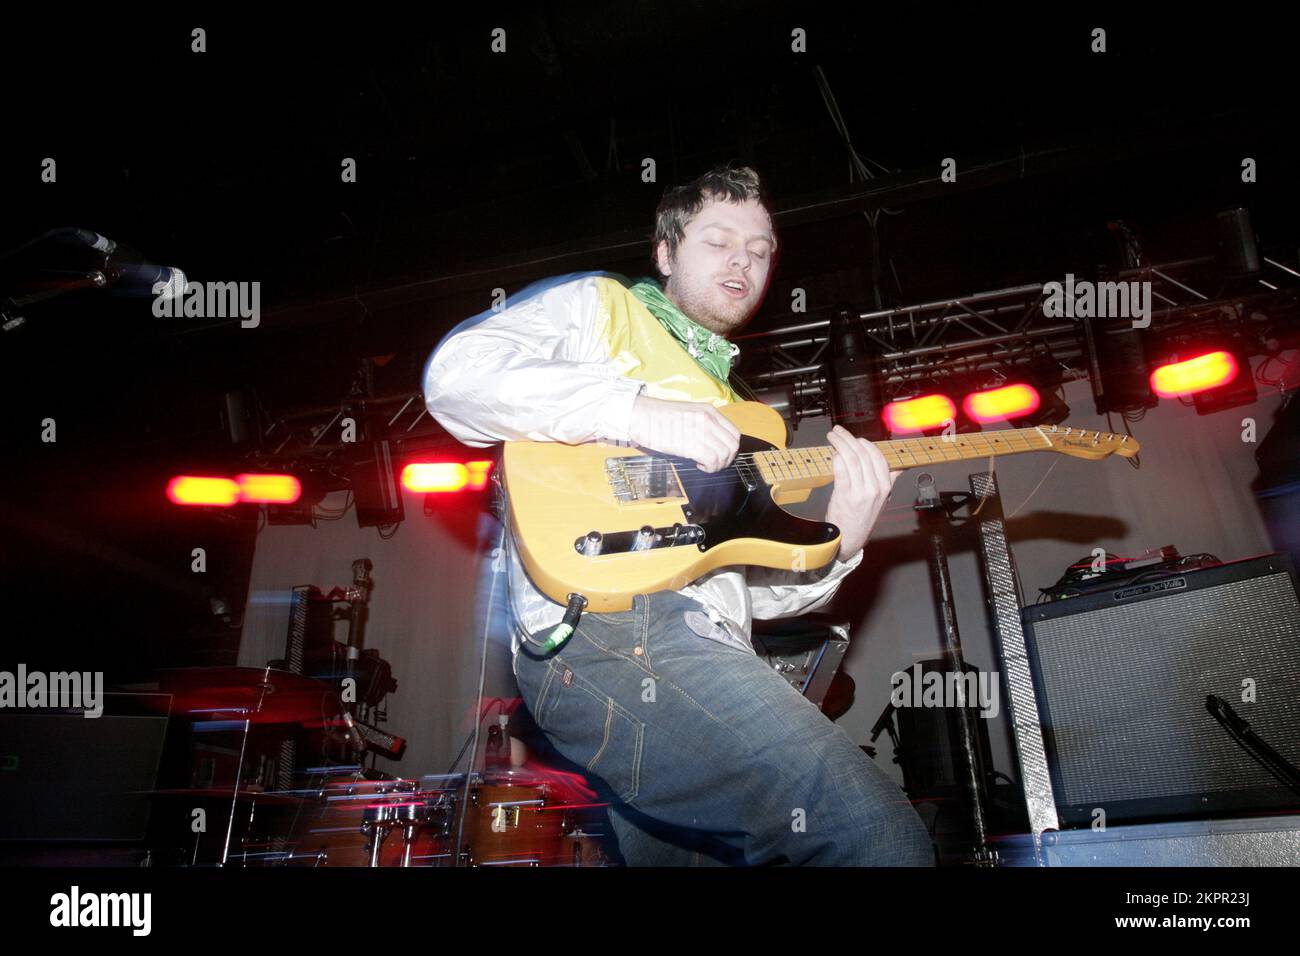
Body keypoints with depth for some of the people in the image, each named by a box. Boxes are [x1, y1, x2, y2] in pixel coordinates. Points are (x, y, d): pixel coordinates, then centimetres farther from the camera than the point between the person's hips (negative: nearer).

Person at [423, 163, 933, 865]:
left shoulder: (728, 407, 32)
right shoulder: (598, 304, 14)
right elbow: (454, 372, -5)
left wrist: (838, 544, 4)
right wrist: (637, 411, -14)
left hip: (695, 638, 9)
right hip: (603, 627, -8)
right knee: (881, 838, -20)